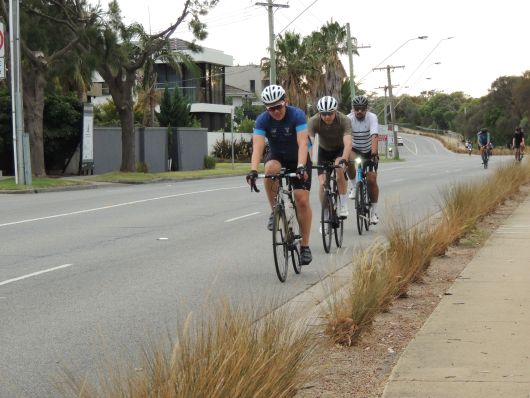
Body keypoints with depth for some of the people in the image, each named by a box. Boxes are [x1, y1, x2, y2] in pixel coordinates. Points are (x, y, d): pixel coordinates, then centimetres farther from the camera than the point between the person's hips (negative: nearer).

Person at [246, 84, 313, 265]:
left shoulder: (297, 115, -25)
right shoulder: (262, 120, -20)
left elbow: (302, 143, -35)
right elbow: (257, 146, -31)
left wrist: (301, 167, -50)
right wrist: (253, 170, -47)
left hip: (298, 158, -1)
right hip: (277, 156, 1)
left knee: (302, 200, -13)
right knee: (271, 169, -36)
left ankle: (305, 246, -1)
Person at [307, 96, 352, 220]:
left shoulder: (344, 120, -30)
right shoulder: (314, 121, -27)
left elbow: (348, 143, -42)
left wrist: (344, 160, -58)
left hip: (340, 150, -2)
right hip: (324, 150, 2)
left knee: (339, 169, -33)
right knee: (323, 184, -12)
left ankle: (343, 205, -19)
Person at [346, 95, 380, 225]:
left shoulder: (372, 118, -22)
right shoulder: (348, 119, -19)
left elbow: (374, 137, -34)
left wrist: (374, 153, -49)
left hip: (369, 151, 0)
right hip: (354, 150, 0)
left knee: (372, 180, -10)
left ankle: (374, 212, 3)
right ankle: (354, 186, -9)